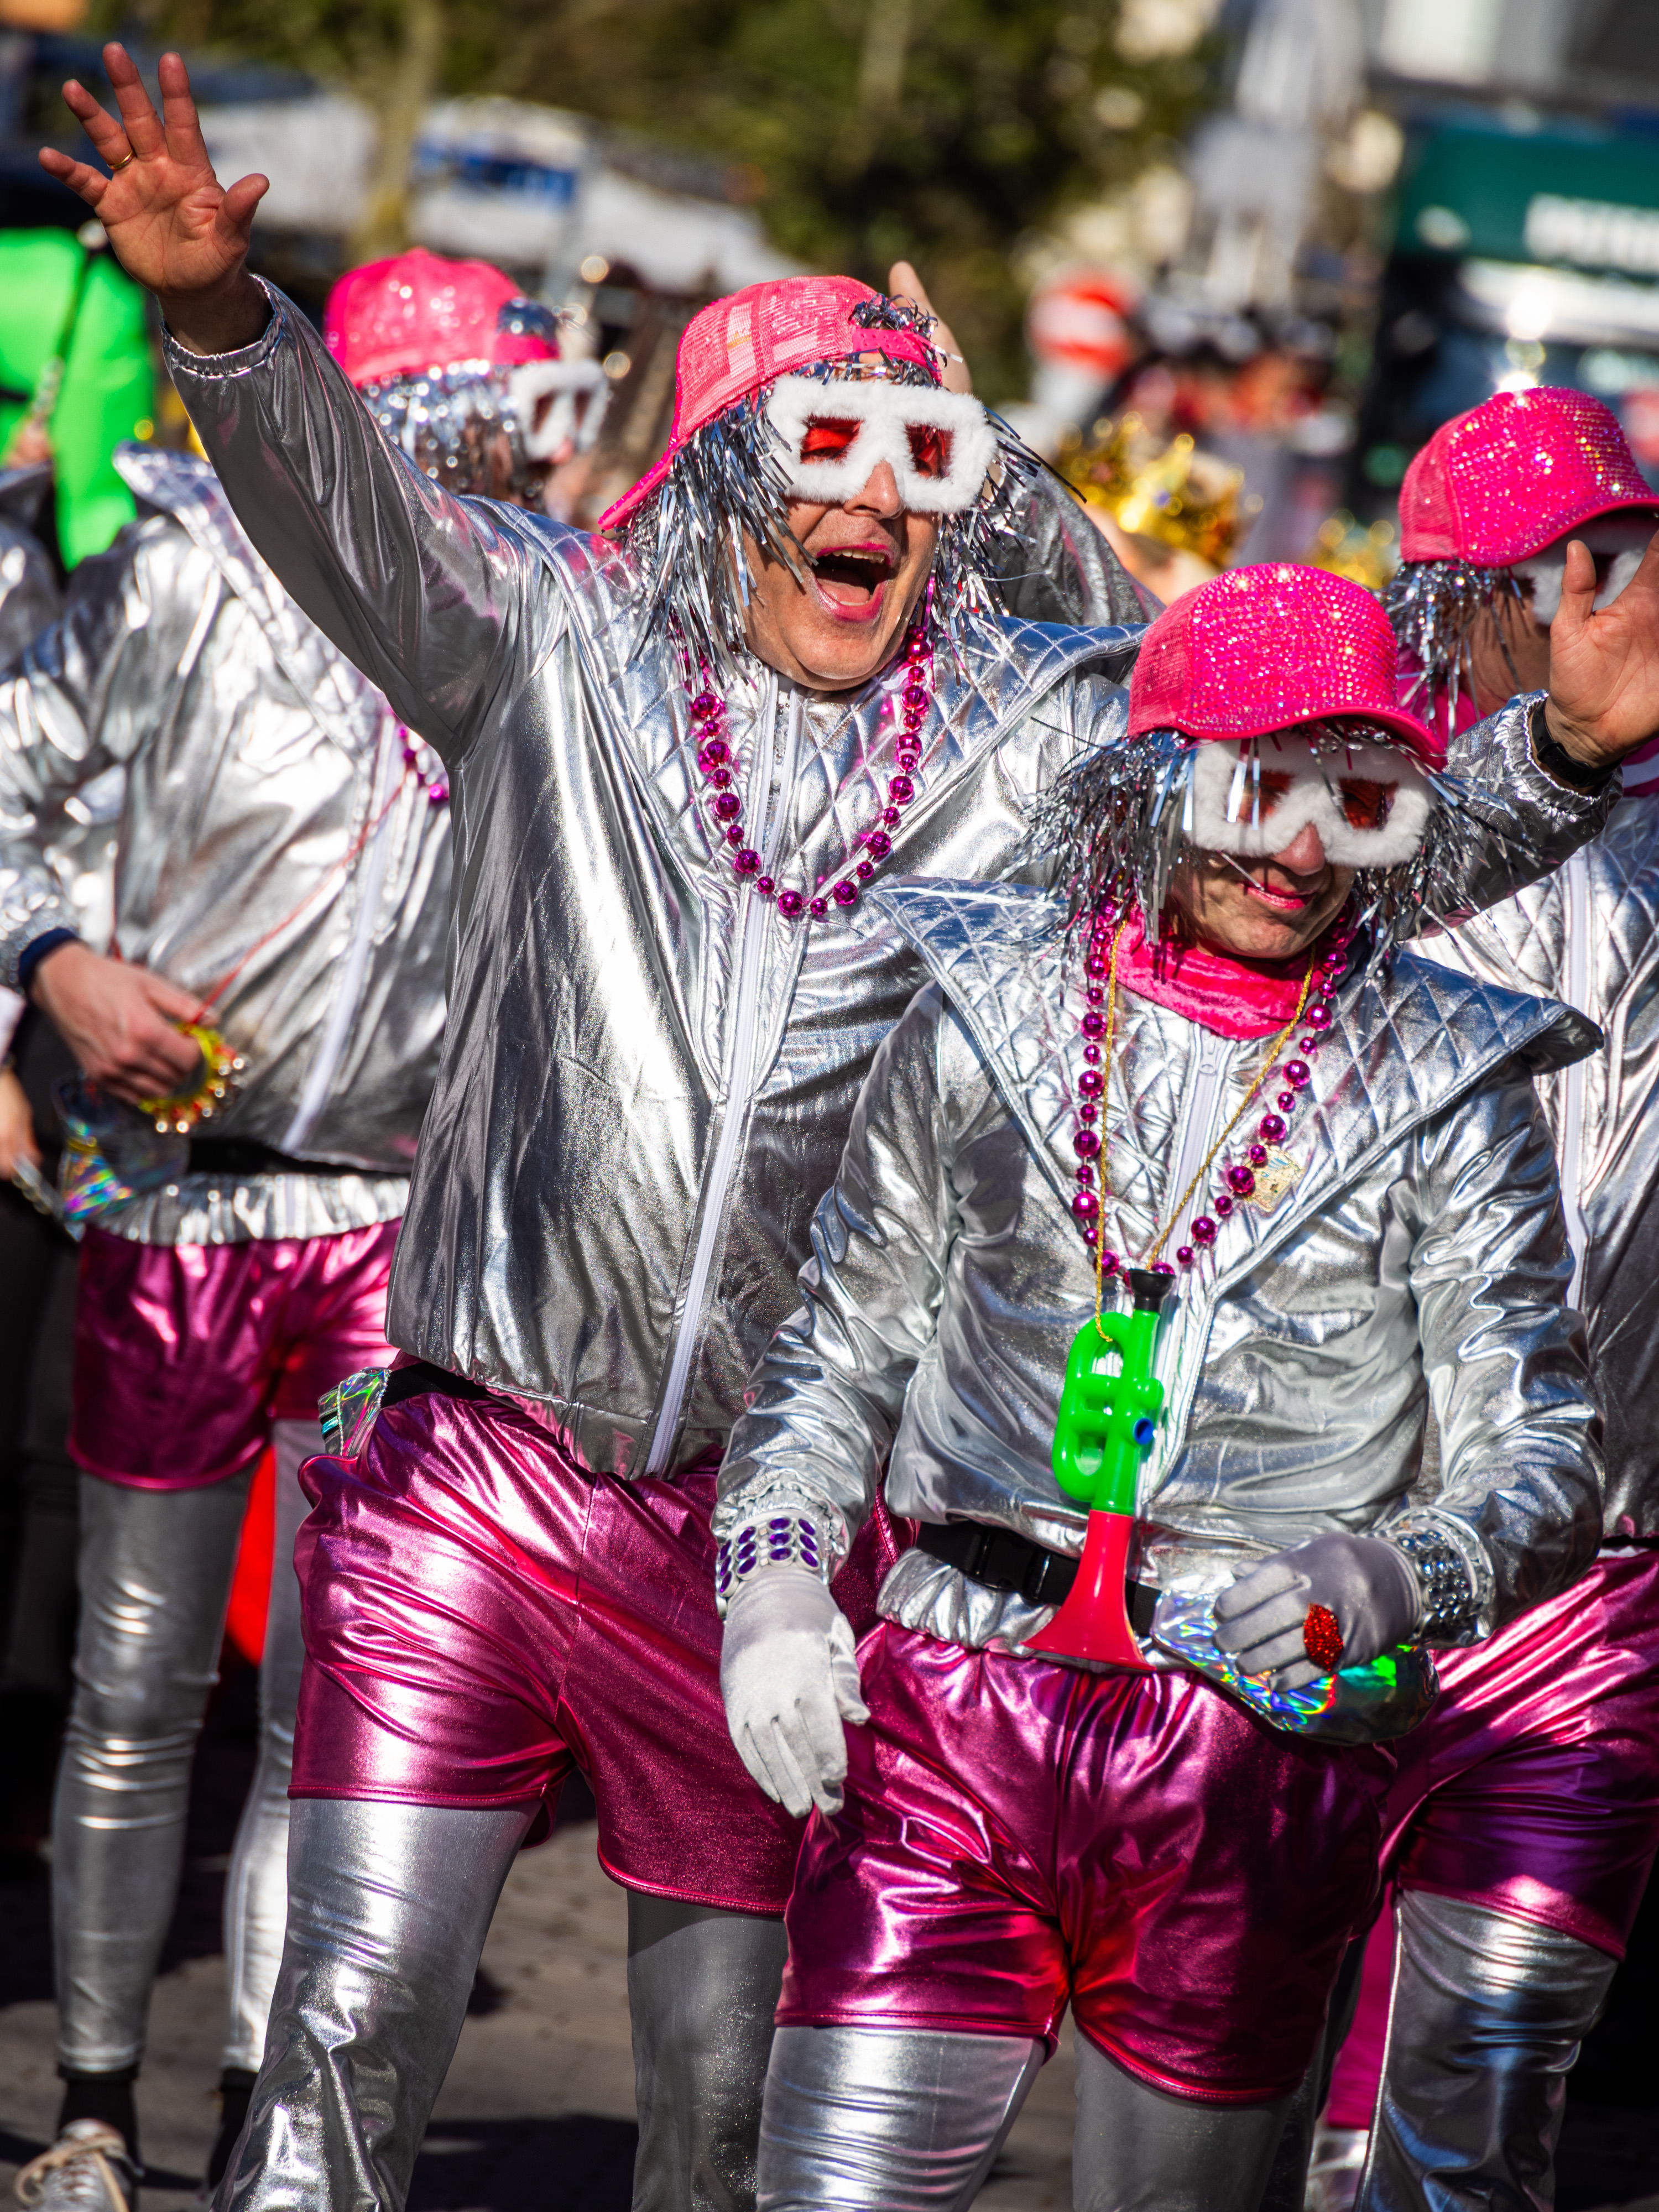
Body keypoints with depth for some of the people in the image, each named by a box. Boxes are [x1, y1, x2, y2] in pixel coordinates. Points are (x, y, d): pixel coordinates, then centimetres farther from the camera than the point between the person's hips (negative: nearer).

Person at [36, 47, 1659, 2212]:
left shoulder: (1045, 734, 4)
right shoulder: (557, 651, 1)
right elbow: (342, 505, -12)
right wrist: (218, 308, -33)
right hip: (479, 1482, -1)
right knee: (351, 2032, -7)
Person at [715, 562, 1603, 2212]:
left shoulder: (1445, 1088, 2)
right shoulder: (988, 1012, 6)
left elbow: (1547, 1460, -2)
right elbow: (837, 1345, 16)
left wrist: (1400, 1576, -23)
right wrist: (771, 1582, 0)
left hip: (1259, 1762, 0)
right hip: (954, 1717, 1)